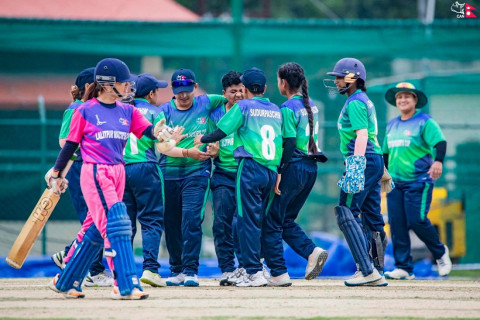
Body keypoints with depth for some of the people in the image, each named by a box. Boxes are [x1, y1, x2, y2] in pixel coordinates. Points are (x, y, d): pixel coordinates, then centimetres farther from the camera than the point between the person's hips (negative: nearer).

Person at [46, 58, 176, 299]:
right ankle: (126, 286, -19)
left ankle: (65, 282, 25)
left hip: (118, 174, 7)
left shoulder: (127, 111, 9)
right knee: (115, 226, -16)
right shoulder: (85, 111, -5)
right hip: (94, 173, -7)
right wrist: (57, 172, 3)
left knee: (96, 229, 11)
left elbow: (147, 129, -5)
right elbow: (71, 144, 1)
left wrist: (158, 132, -27)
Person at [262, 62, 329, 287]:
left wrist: (279, 172, -18)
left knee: (271, 222, -2)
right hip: (311, 167, 9)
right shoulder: (311, 105, 14)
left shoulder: (288, 108, -12)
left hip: (294, 166, -9)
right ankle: (312, 251, -3)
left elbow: (289, 144, -19)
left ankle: (279, 274, -4)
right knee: (286, 220, 17)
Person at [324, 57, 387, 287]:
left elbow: (362, 135, -20)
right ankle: (377, 272, 11)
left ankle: (367, 271, -19)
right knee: (371, 217, 10)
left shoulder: (355, 102, -9)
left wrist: (355, 166, -27)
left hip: (363, 161, -10)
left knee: (347, 214, -12)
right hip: (375, 160, 10)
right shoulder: (365, 101, 21)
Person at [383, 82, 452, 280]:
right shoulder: (392, 125, 17)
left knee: (417, 220, -15)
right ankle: (403, 268, 2)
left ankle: (440, 252, 11)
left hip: (418, 181, -6)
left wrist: (438, 161, -32)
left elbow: (440, 142, -15)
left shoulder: (425, 122, -2)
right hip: (395, 182, 6)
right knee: (396, 224, -2)